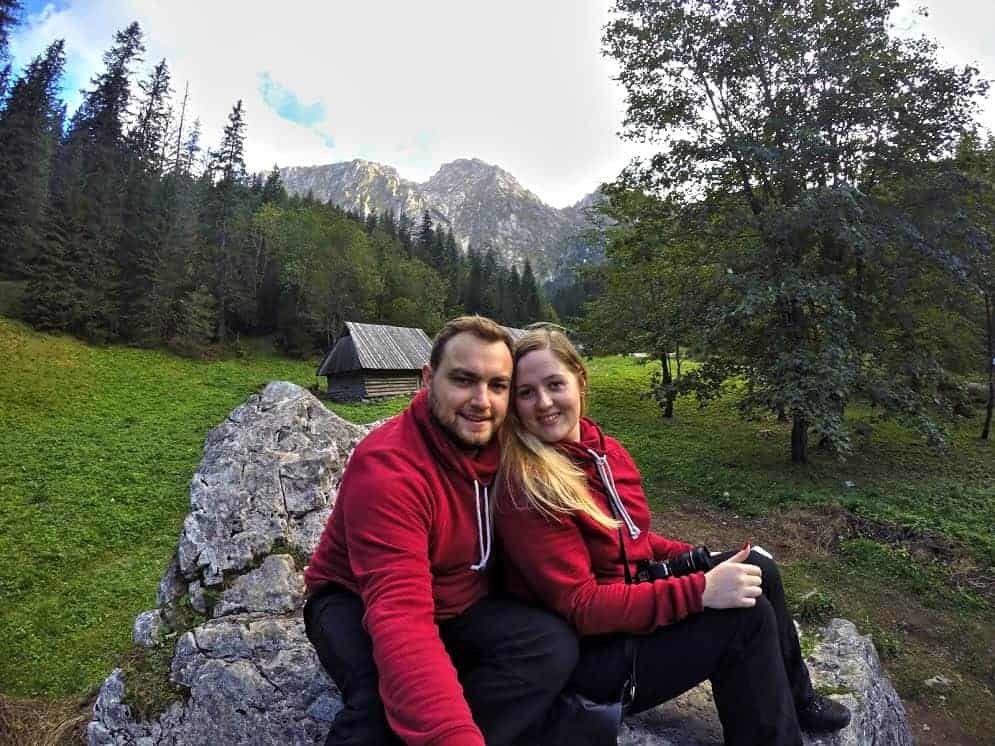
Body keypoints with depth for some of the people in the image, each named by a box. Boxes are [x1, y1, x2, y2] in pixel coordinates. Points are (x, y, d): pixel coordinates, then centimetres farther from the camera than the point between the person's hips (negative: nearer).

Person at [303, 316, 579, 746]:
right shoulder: (386, 468, -30)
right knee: (391, 699, -38)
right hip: (360, 606, -5)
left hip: (458, 608, 6)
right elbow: (400, 616, -40)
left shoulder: (504, 446, -9)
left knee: (553, 644, -22)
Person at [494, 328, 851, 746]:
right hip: (589, 648, -7)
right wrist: (699, 590, -29)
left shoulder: (605, 449, 0)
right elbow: (580, 606, -25)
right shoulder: (524, 486, -25)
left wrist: (702, 562, -2)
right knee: (747, 616, -16)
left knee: (758, 570, 3)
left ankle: (796, 699, 28)